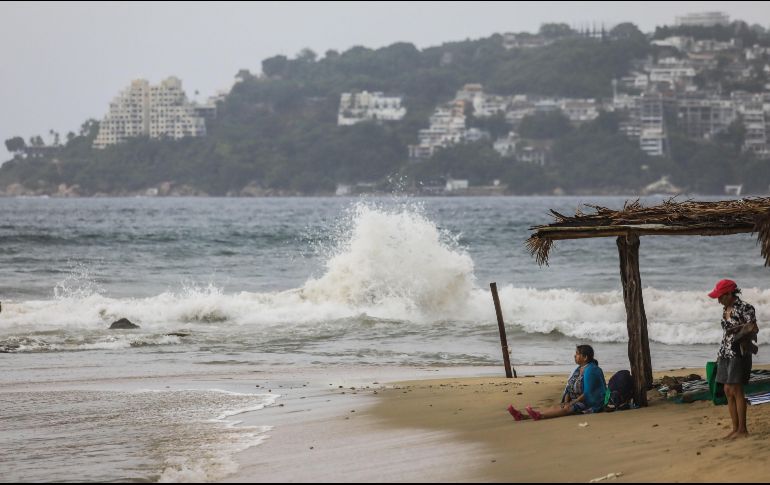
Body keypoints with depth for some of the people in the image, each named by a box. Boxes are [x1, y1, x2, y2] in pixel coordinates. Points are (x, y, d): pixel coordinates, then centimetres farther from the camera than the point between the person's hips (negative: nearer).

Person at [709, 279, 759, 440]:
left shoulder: (745, 308, -11)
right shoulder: (726, 309, 14)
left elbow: (754, 328, -16)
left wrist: (739, 329, -31)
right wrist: (720, 354, 21)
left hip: (739, 352, -8)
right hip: (726, 352, 8)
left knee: (736, 390, -9)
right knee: (728, 391, 7)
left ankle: (742, 429, -5)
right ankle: (735, 429, 11)